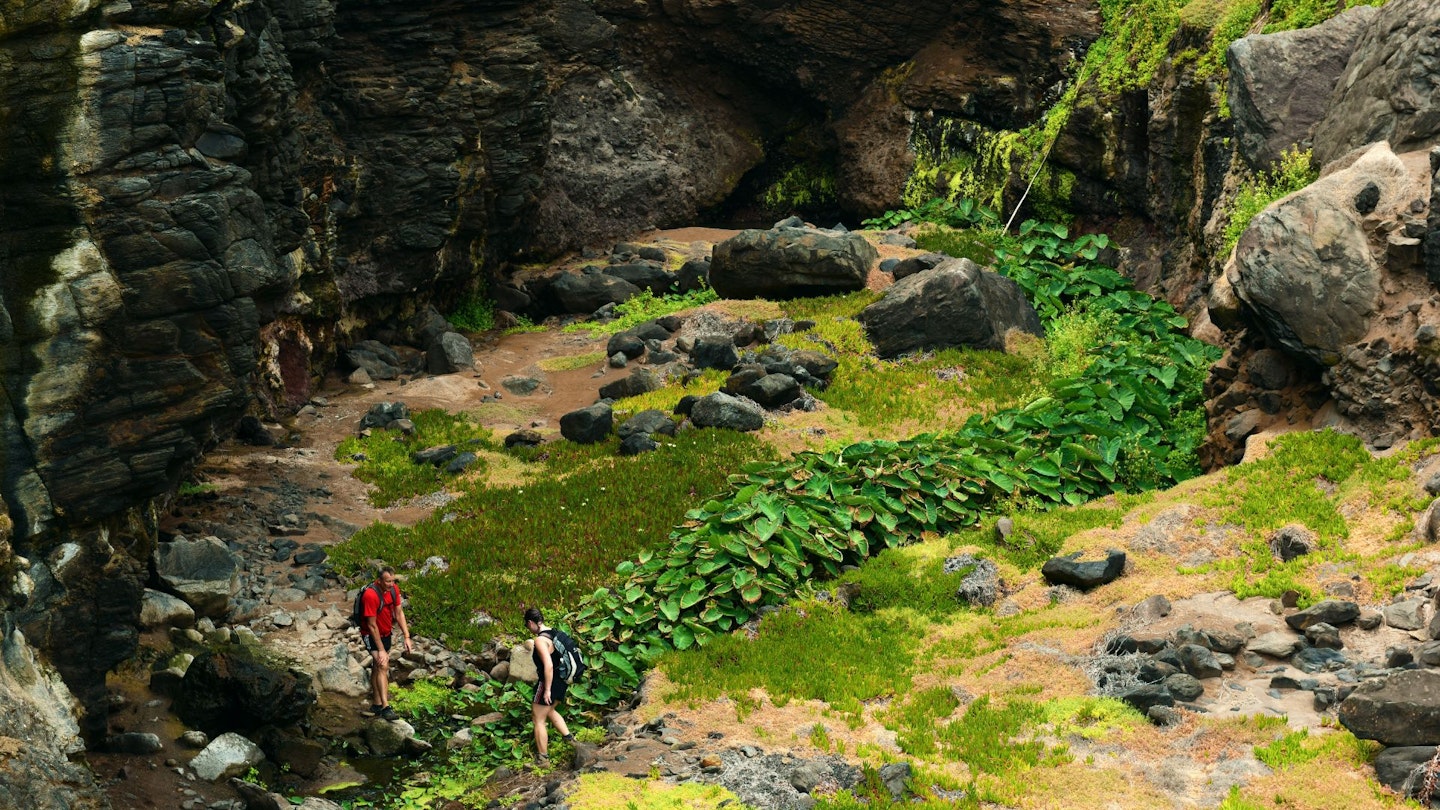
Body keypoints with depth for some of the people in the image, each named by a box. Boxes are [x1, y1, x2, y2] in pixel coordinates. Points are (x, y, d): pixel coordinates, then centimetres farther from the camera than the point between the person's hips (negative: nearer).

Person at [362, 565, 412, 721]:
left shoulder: (394, 589, -8)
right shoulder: (370, 595, -30)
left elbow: (399, 613, 1)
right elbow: (372, 625, -26)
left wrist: (407, 636, -5)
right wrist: (381, 650, -23)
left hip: (386, 633, 7)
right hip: (372, 636, -7)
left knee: (377, 668, 16)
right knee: (382, 665, -21)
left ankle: (376, 704, 26)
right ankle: (385, 707, -27)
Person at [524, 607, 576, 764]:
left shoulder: (540, 640, -22)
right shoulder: (553, 633, 5)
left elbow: (549, 665, -29)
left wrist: (547, 690, -24)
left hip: (549, 682, -9)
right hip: (562, 681, 9)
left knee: (539, 720, 5)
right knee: (550, 710, 31)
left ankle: (543, 758, 10)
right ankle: (568, 737, 23)